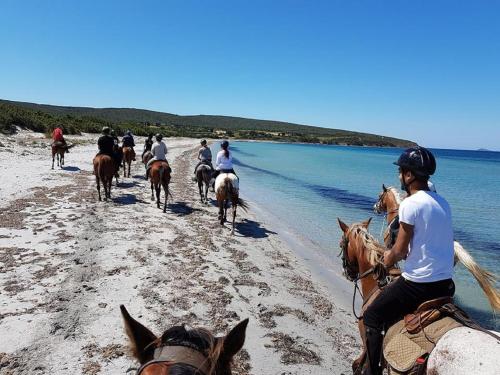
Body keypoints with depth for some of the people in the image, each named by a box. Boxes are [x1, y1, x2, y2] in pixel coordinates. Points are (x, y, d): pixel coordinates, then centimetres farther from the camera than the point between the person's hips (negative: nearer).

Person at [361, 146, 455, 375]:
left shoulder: (410, 204, -18)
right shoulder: (442, 202, 7)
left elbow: (400, 250, -14)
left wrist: (389, 258, 7)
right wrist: (396, 253, 15)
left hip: (419, 283, -8)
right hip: (446, 282, 9)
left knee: (372, 317, 7)